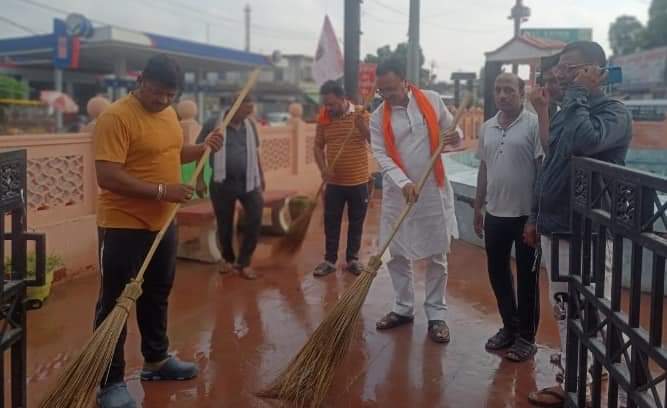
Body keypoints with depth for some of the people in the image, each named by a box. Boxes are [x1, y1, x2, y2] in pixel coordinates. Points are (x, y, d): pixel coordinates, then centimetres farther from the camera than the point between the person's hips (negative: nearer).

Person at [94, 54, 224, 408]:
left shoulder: (168, 113, 8)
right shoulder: (115, 117, -19)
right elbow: (107, 177, -26)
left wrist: (204, 148, 5)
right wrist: (161, 190, -27)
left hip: (162, 223, 8)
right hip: (123, 226, -8)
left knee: (157, 296, 20)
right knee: (115, 303, 1)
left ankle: (156, 359, 37)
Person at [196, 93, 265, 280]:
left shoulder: (250, 125, 6)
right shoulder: (213, 124, -7)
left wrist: (261, 176, 20)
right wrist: (200, 180, -4)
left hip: (248, 181, 3)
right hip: (223, 183, -3)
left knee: (255, 217, -7)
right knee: (224, 223, 8)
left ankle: (243, 262, 4)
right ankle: (228, 258, 31)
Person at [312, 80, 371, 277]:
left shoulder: (361, 114, -7)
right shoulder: (323, 118, 1)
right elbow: (318, 146, 6)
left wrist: (363, 127, -29)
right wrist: (323, 168, -9)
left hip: (359, 181, -2)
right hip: (334, 182, 2)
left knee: (356, 223, 10)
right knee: (331, 223, 7)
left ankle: (353, 259, 23)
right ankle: (329, 260, 18)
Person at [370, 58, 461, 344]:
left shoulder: (432, 100, -1)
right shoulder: (378, 118, -1)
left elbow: (451, 128, 11)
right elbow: (381, 156, -8)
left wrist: (456, 136, -14)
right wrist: (404, 183, -23)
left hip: (434, 191, -1)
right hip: (398, 193, 1)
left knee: (437, 256, 4)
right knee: (397, 255, 9)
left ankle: (436, 315, 15)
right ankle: (403, 308, 27)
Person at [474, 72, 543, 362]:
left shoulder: (534, 124, -11)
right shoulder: (487, 127, 8)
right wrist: (478, 208, 16)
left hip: (526, 214, -6)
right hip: (495, 213, 6)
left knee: (527, 277, 6)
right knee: (497, 273, 14)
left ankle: (526, 336, 20)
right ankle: (509, 327, 32)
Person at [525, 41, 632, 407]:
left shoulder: (614, 112, -11)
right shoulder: (565, 114, 14)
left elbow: (585, 142, -33)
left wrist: (577, 94, -19)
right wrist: (536, 216, 21)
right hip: (554, 229, 9)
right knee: (564, 312, 17)